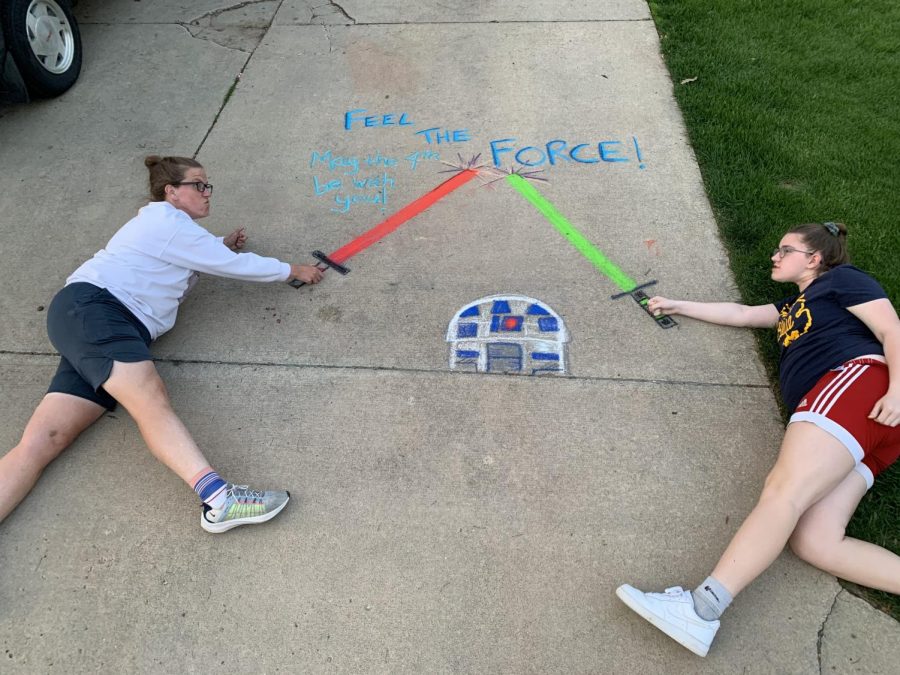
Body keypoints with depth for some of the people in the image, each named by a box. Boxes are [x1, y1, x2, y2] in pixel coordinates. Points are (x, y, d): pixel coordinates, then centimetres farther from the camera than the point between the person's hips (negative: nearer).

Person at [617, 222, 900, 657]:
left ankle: (701, 610, -42)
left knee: (784, 490, -29)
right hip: (828, 419, 7)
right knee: (812, 540, -18)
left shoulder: (842, 278, 15)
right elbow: (740, 314, 43)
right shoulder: (795, 305, 38)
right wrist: (677, 306, 44)